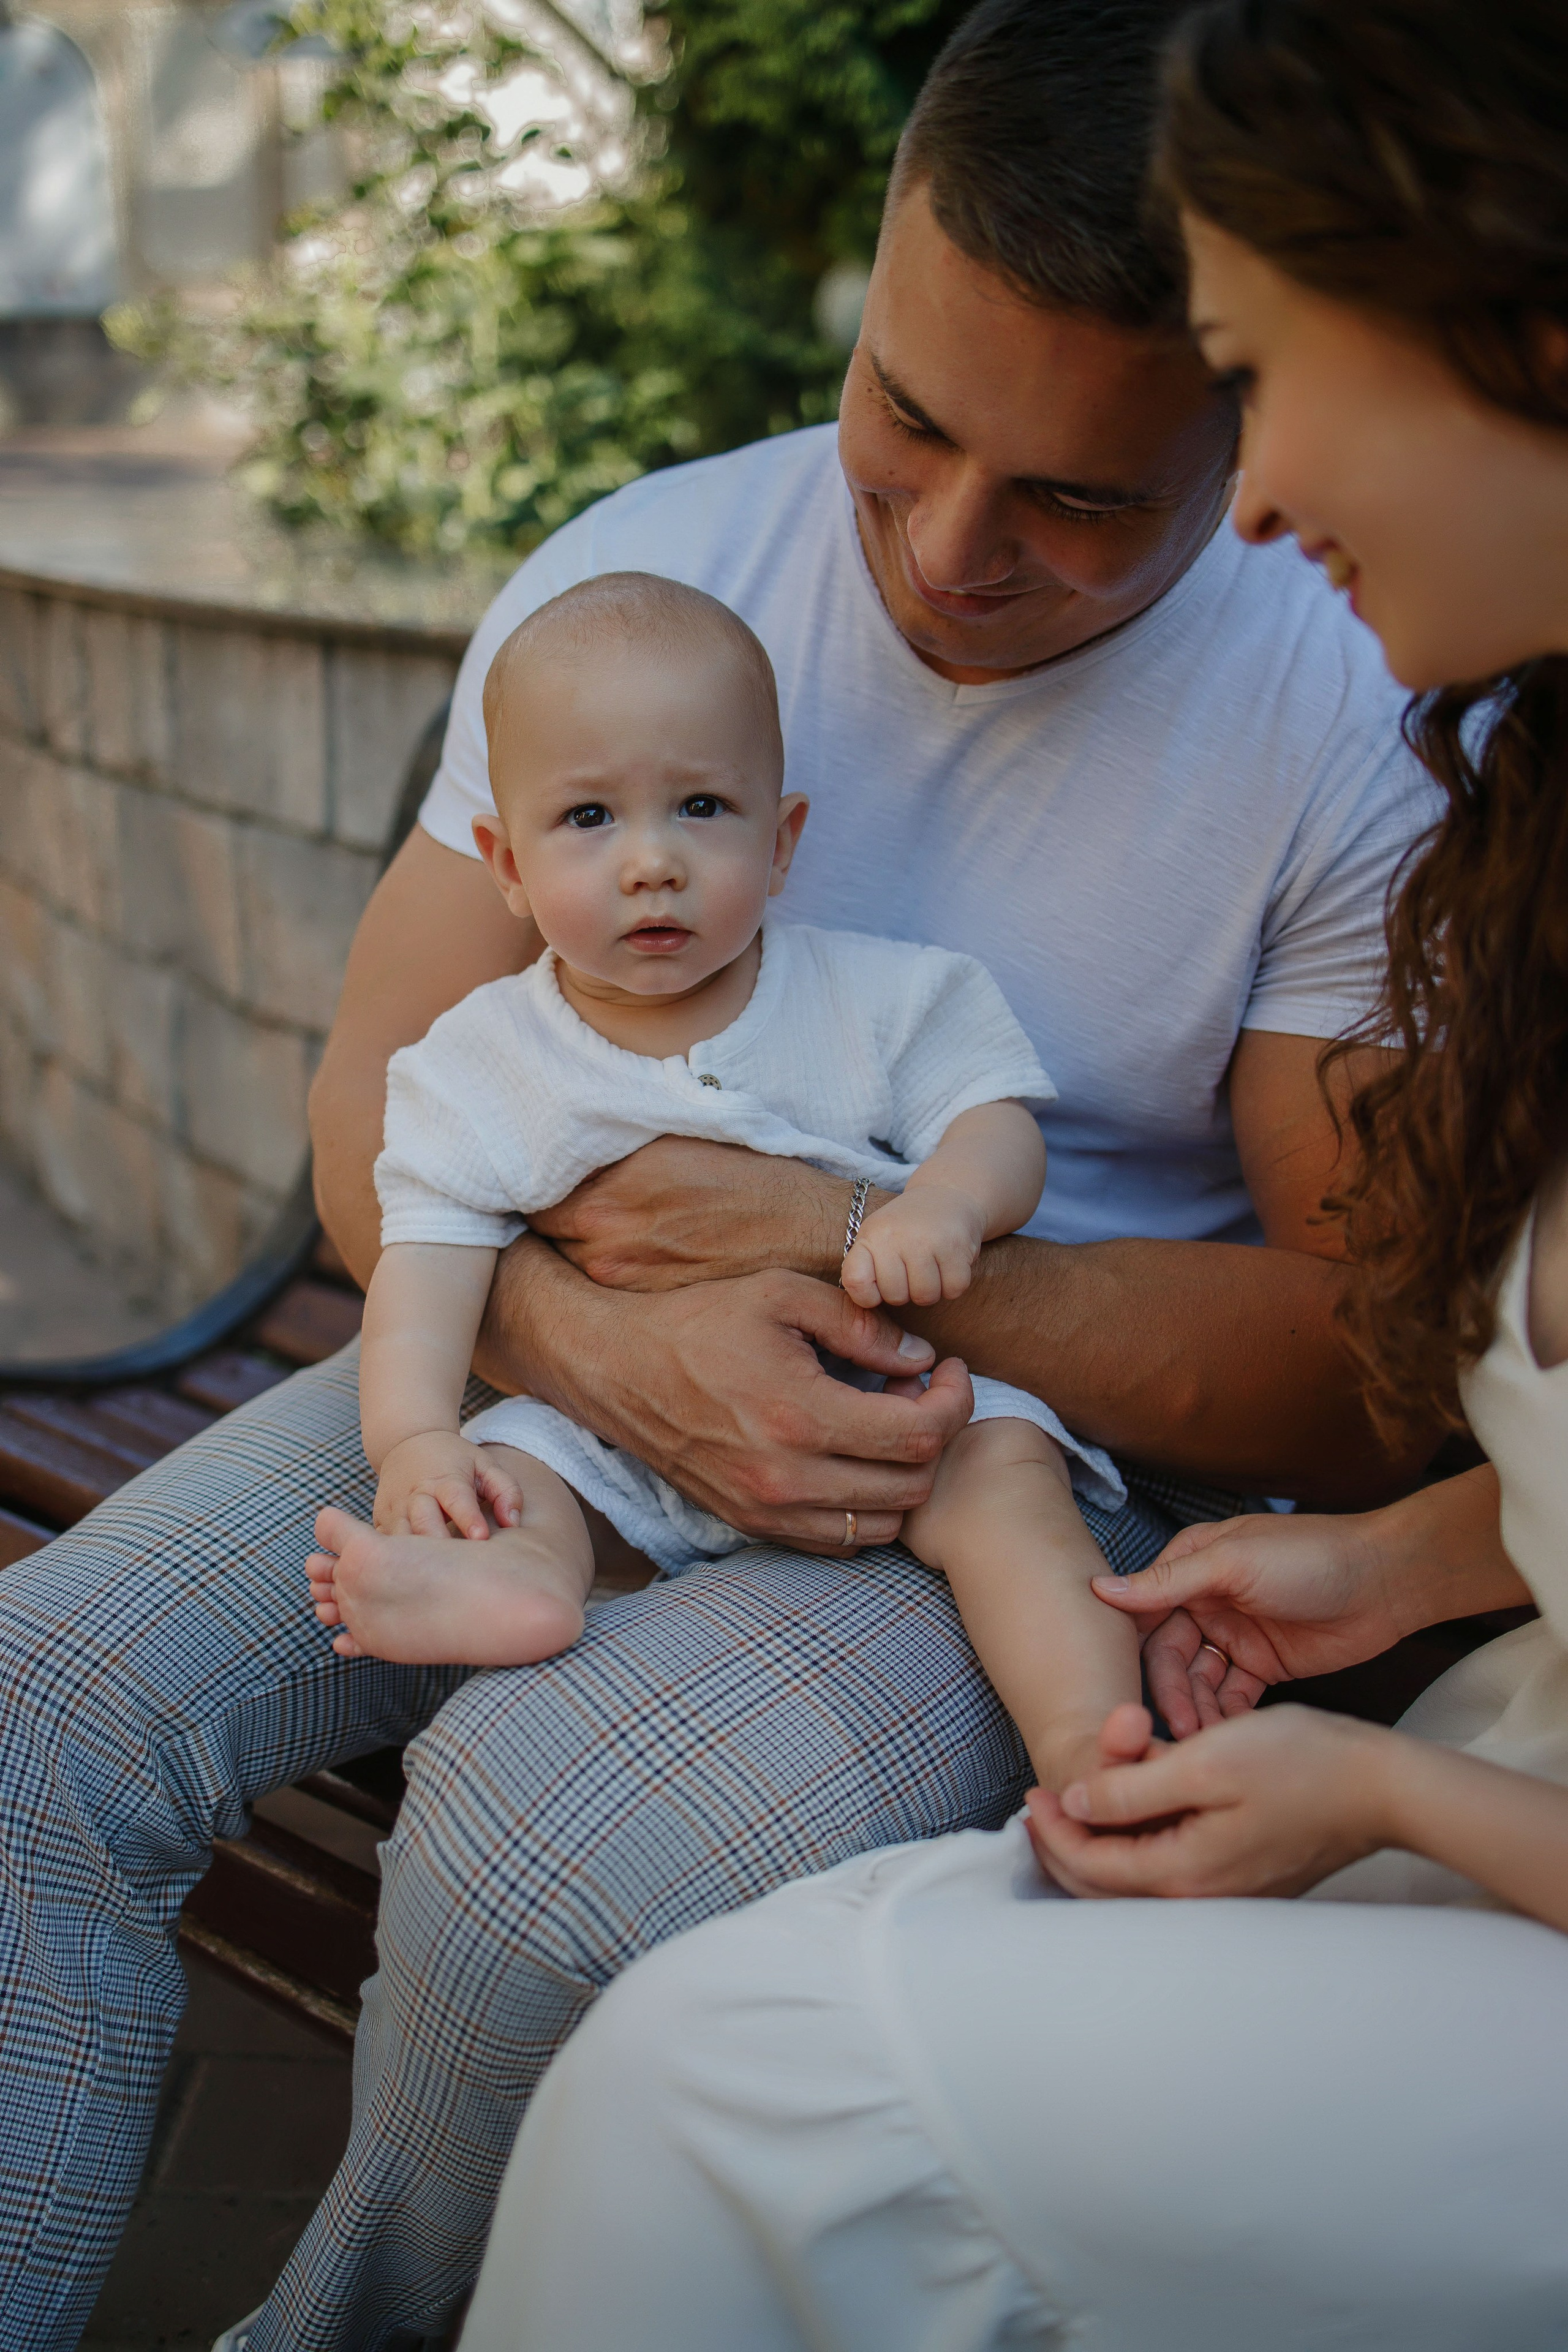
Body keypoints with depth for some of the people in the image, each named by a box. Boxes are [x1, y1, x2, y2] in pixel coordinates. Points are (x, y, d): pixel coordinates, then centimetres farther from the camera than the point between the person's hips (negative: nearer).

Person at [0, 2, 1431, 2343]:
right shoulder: (640, 570, -4)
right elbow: (377, 1114, -3)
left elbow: (1385, 1360, -11)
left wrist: (873, 1247, -21)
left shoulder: (1365, 727, -12)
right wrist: (610, 1339, -25)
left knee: (541, 1850, -29)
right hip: (548, 1373, 4)